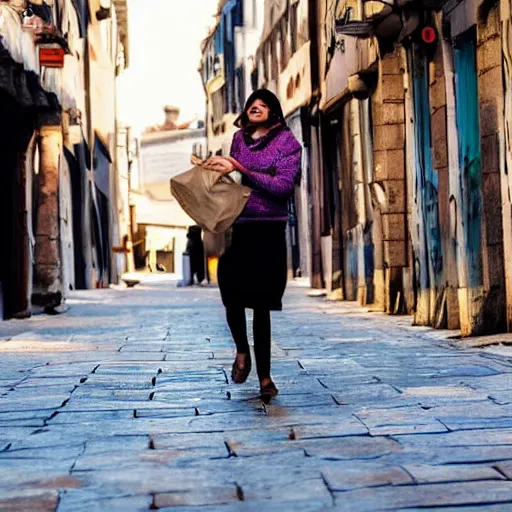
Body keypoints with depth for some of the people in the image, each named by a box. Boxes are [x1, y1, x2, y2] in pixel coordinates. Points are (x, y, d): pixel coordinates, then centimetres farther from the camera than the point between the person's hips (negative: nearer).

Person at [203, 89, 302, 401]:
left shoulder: (287, 142, -1)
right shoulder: (240, 138, 11)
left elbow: (282, 186, -13)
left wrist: (240, 168, -16)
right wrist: (216, 168, 2)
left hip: (269, 231, -3)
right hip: (237, 226, 3)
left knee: (261, 304, -3)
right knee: (232, 296, -5)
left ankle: (264, 376, 7)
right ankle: (242, 352, 25)